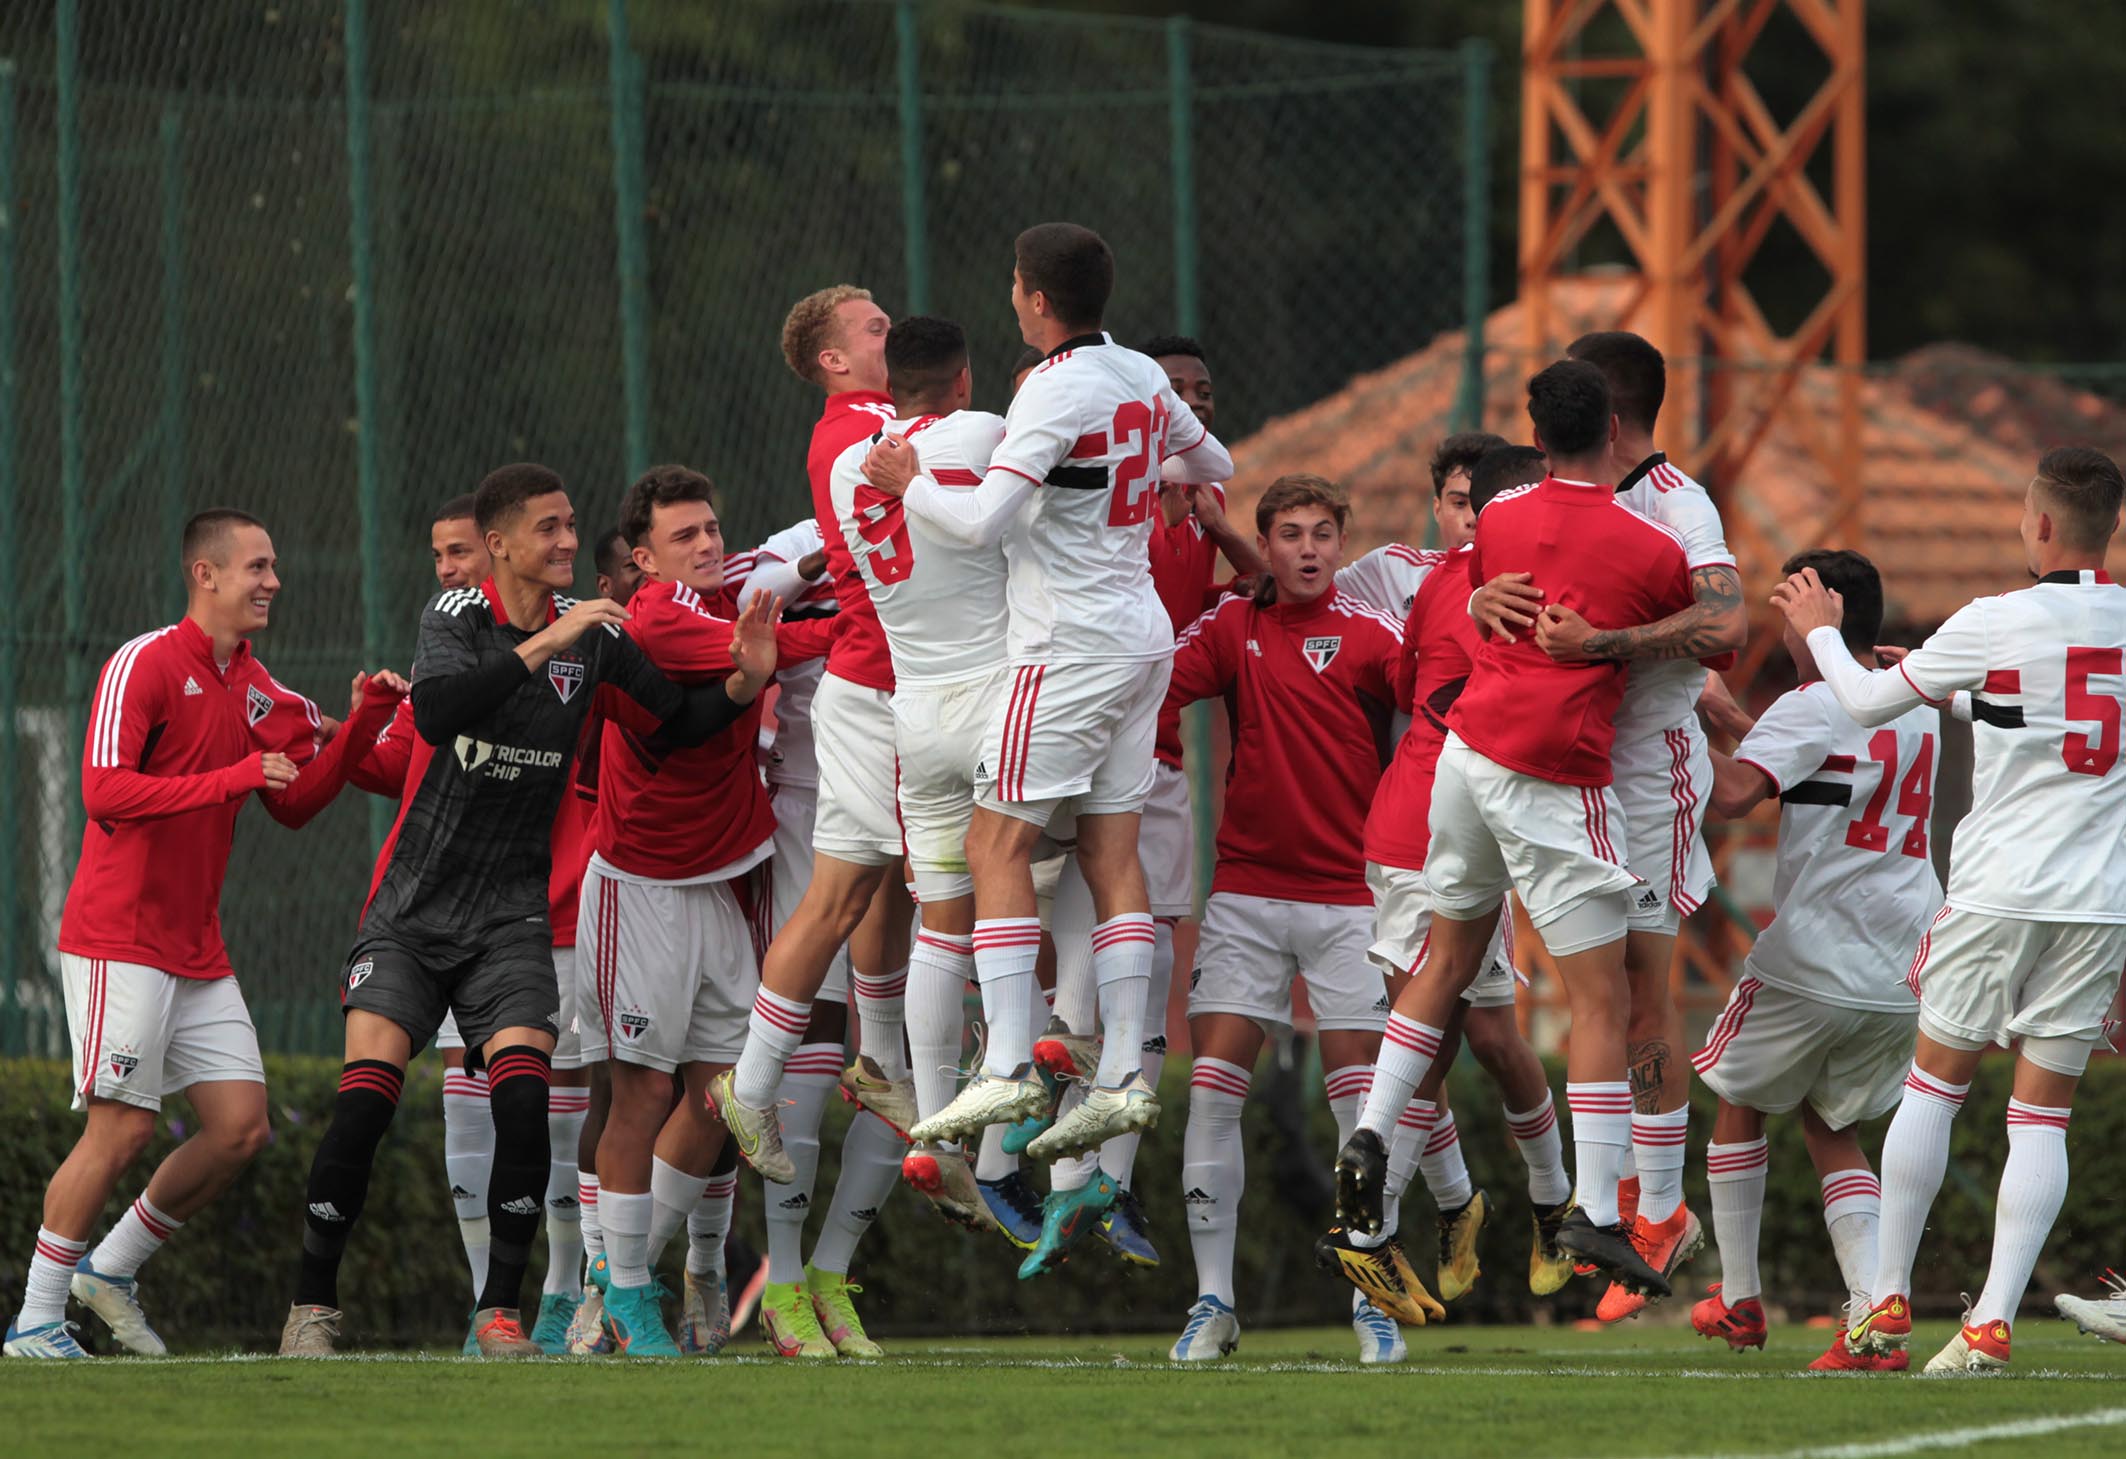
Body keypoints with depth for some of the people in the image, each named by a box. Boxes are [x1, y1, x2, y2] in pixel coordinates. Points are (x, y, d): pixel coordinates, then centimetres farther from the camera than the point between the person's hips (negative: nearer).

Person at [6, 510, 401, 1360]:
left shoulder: (256, 690, 14)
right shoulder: (144, 665, -10)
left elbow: (295, 803, 16)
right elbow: (105, 791, -19)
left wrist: (359, 728, 2)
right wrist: (231, 779, -22)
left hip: (197, 953, 8)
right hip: (119, 940, -8)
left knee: (241, 1127, 1)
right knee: (121, 1128, -11)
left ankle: (111, 1268, 17)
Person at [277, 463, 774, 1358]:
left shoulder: (595, 636, 2)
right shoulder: (455, 617, -7)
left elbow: (675, 726, 11)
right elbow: (437, 713, -27)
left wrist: (742, 683, -7)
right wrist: (542, 646, -34)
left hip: (512, 915, 2)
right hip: (412, 910, -2)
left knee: (523, 1098, -17)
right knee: (365, 1099, -13)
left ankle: (499, 1311, -8)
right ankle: (313, 1306, -1)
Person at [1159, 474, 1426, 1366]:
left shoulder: (1370, 636, 0)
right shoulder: (1231, 629, 8)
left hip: (1348, 897, -2)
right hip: (1246, 887, 2)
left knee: (1360, 1099, -3)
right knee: (1212, 1090, -5)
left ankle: (1374, 1301, 4)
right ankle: (1212, 1301, 0)